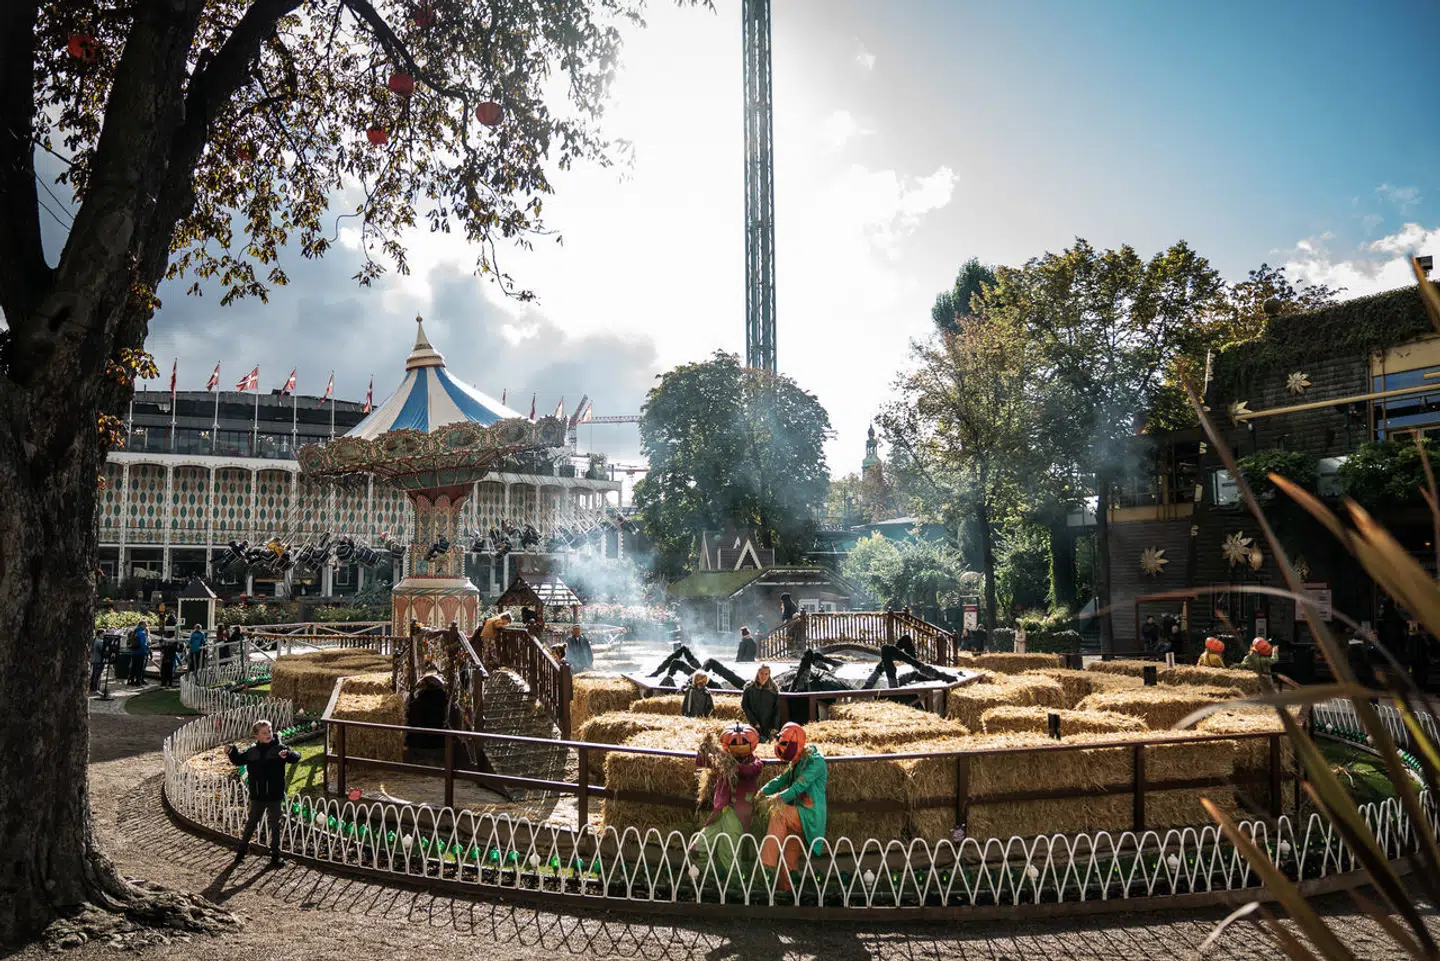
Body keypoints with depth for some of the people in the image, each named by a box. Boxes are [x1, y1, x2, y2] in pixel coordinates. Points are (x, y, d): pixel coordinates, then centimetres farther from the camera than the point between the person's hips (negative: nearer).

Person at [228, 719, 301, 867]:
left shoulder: (278, 749, -11)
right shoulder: (251, 751, -1)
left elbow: (296, 758, -22)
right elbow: (238, 760, 14)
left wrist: (287, 755, -43)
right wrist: (232, 751, -6)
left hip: (275, 796, -3)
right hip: (257, 796, 3)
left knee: (275, 825, 8)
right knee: (251, 823, 19)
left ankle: (275, 854, 20)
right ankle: (242, 848, 39)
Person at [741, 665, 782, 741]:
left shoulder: (773, 690, 2)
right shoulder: (749, 688, -1)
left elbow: (777, 709, 2)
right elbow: (744, 706, 0)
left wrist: (775, 727, -7)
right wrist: (754, 722, -8)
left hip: (769, 726, 1)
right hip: (755, 726, -1)